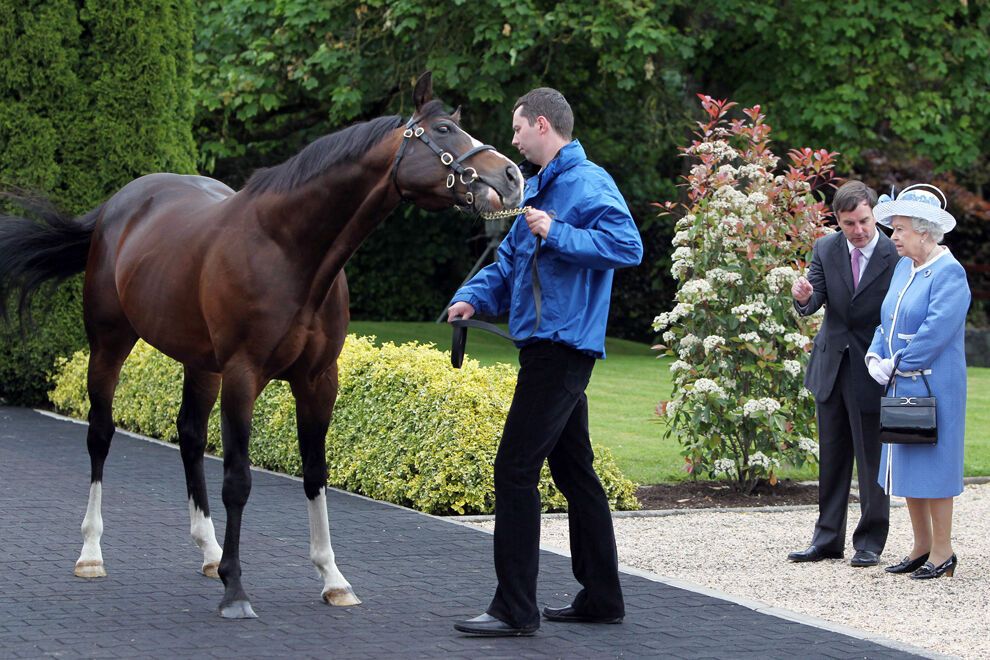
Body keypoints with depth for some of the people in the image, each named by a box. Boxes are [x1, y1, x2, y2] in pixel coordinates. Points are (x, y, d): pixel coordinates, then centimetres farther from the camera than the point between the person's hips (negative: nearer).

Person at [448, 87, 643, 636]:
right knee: (573, 470, 14)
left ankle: (515, 609, -10)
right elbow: (509, 260, 24)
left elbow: (628, 246, -25)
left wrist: (557, 233, -24)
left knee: (515, 470, -12)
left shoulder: (588, 184, -13)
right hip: (549, 346, 11)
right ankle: (601, 597, 21)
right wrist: (472, 298, 7)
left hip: (562, 348, -11)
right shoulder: (537, 187, 19)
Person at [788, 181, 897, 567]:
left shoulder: (895, 257, -13)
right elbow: (813, 304, -3)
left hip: (872, 371, -5)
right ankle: (827, 539, 21)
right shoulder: (825, 250, 0)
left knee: (871, 460, 2)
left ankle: (870, 542, 12)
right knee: (831, 458, 13)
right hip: (830, 367, 5)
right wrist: (804, 298, -26)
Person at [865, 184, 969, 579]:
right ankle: (922, 547, 19)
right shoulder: (904, 268, 13)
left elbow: (936, 331, -21)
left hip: (933, 386, -8)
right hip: (901, 386, 9)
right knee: (905, 465, 11)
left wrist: (897, 365, -15)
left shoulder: (949, 273, -14)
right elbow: (888, 322, 17)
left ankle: (943, 553, 4)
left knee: (932, 465, -4)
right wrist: (875, 357, 0)